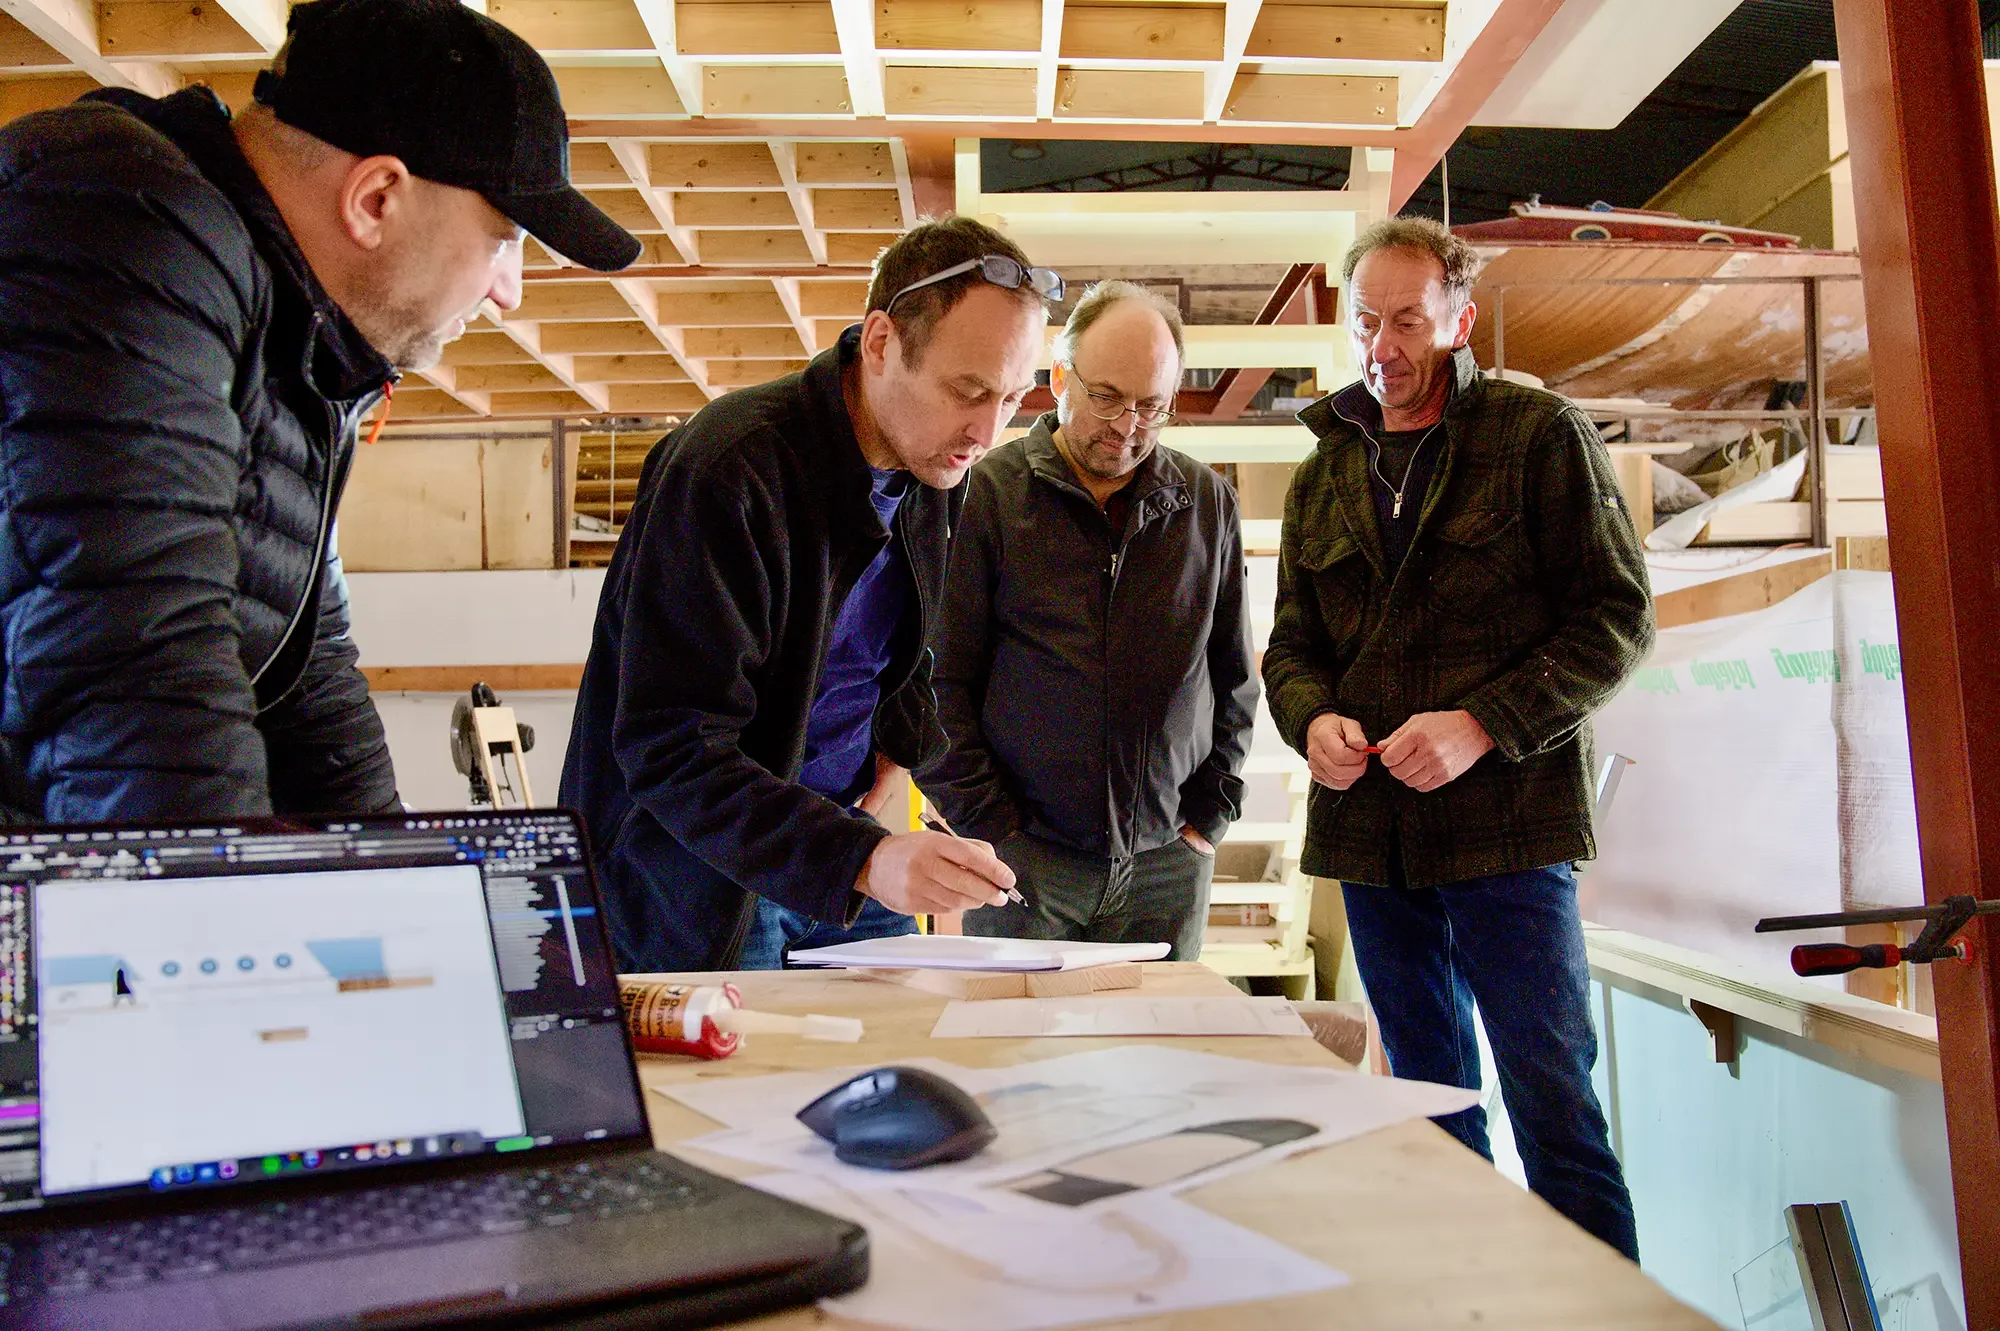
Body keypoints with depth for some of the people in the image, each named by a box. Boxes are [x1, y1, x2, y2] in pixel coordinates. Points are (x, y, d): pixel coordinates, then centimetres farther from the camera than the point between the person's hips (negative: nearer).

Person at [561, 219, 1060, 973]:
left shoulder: (939, 467, 0)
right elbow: (669, 752, -28)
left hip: (839, 834, 6)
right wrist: (863, 861, -38)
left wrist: (900, 741, 7)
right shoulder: (727, 472, -24)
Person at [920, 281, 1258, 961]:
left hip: (1167, 868, 3)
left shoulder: (1209, 504, 7)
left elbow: (1235, 680, 13)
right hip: (1022, 856, -2)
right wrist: (991, 823, -7)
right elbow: (940, 681, -3)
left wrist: (1208, 817, 6)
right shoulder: (989, 492, -3)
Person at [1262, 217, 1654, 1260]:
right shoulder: (1325, 472, 14)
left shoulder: (1540, 434, 0)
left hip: (1504, 821, -5)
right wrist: (1314, 717, -6)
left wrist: (1484, 724, -17)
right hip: (1369, 825, 5)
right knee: (1431, 1101, 15)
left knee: (1553, 1099, -1)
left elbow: (1617, 616, -4)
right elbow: (1292, 643, 17)